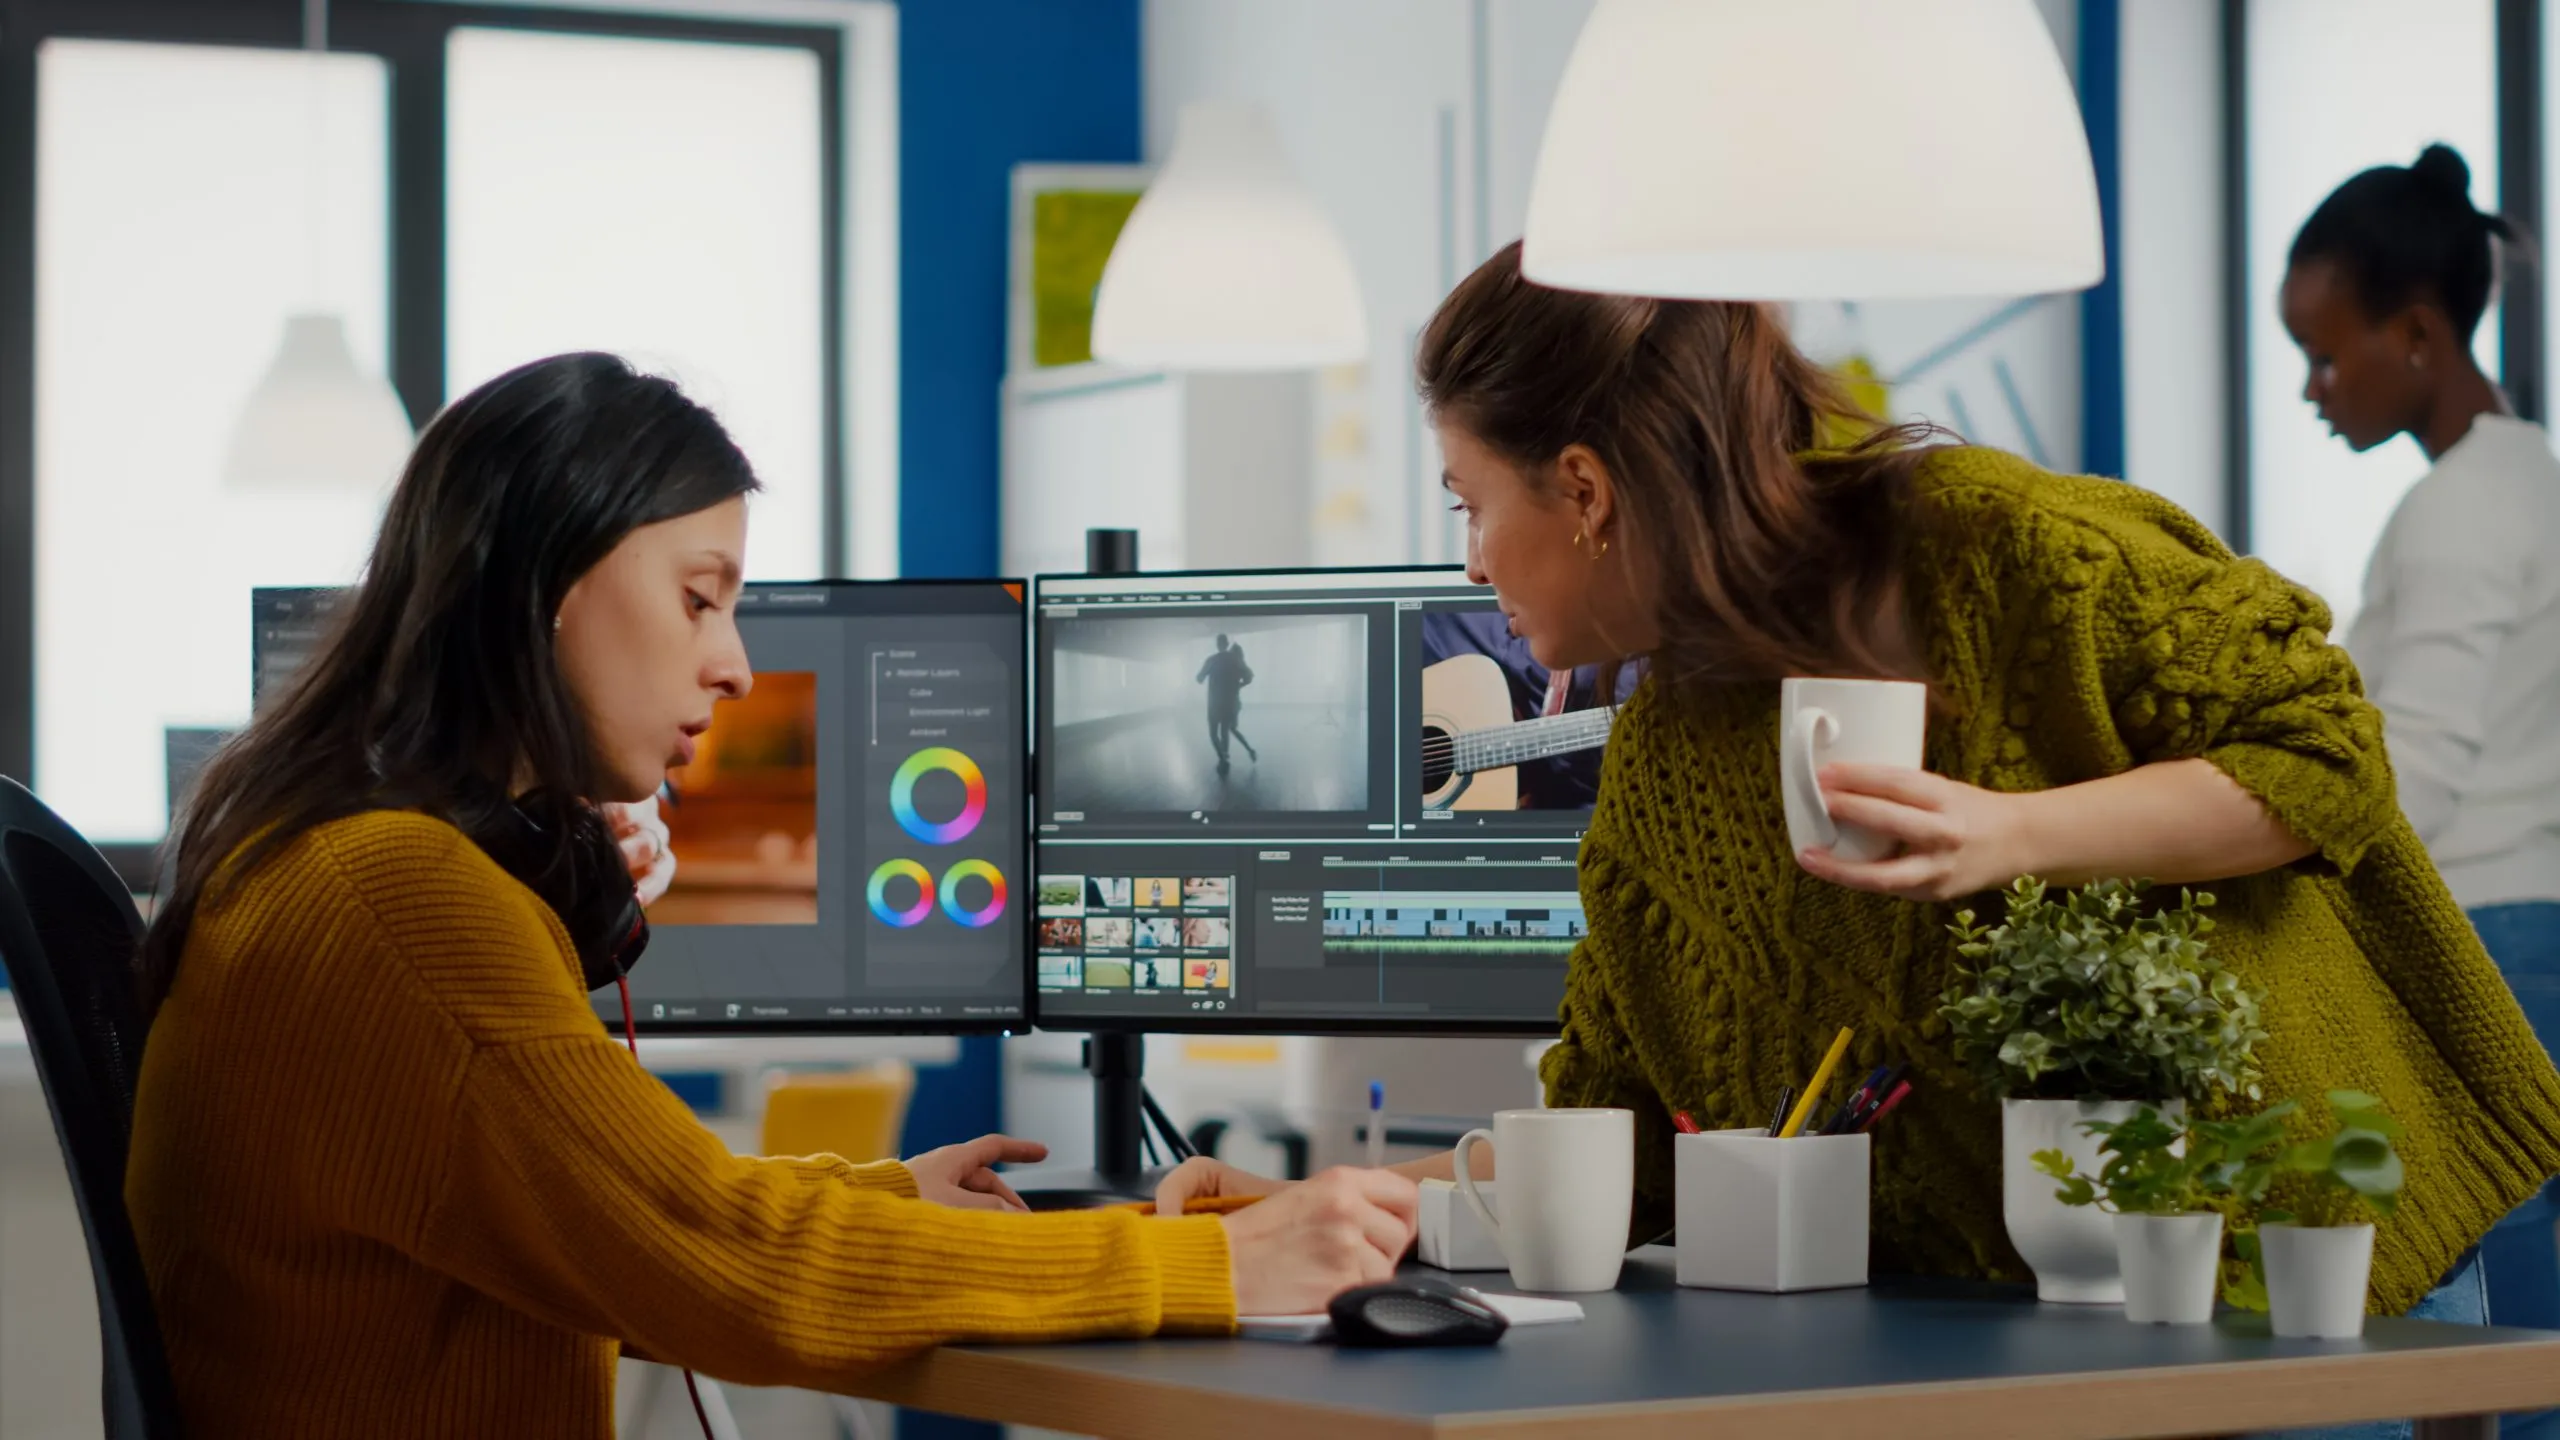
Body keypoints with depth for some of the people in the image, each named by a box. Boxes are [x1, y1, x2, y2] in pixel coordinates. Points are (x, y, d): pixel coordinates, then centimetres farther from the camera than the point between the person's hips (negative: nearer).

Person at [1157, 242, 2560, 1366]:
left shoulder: (1996, 543, -10)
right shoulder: (1653, 783, 7)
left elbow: (2326, 747, -9)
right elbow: (1607, 1137, 13)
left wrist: (2019, 836, -21)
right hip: (1982, 1321, 4)